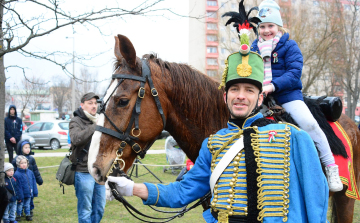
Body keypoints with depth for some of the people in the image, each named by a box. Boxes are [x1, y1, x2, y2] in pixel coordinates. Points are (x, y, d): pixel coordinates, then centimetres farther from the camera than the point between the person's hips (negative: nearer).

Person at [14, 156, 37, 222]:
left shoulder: (30, 172, -2)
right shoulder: (17, 174, -19)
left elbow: (34, 183, 6)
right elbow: (18, 186, -17)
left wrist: (35, 192, 7)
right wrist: (20, 196, -17)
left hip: (29, 194, 4)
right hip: (22, 194, -4)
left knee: (27, 204, 19)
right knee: (20, 205, 12)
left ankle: (28, 214, 32)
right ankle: (18, 215, 28)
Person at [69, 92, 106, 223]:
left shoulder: (98, 121, 15)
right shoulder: (76, 122, -5)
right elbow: (76, 139, -28)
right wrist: (95, 126, -31)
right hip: (84, 172, -7)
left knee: (99, 208, 13)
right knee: (85, 210, -1)